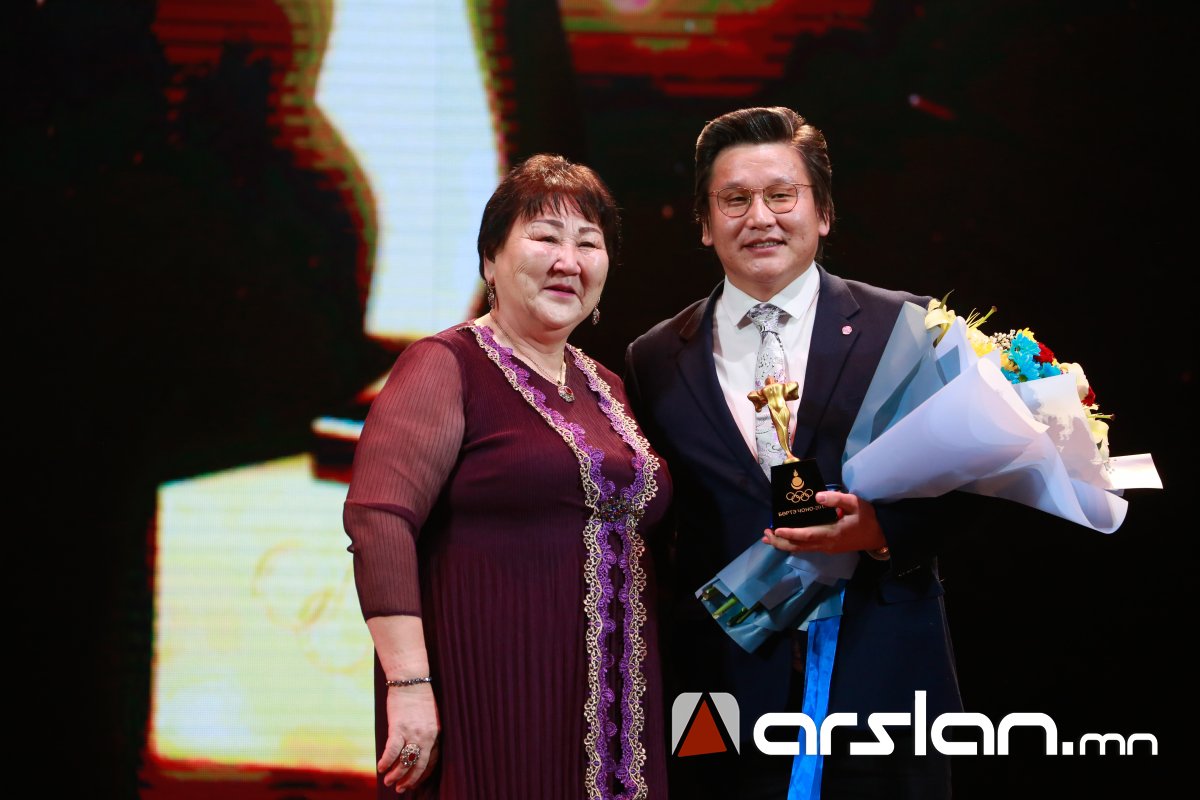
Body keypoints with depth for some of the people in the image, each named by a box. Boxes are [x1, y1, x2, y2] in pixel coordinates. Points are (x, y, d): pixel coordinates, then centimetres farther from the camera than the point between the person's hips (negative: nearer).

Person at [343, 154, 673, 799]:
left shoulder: (607, 389, 16)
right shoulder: (446, 367, -5)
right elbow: (377, 519, -17)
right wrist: (409, 685, -24)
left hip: (611, 712, 6)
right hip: (489, 706, -6)